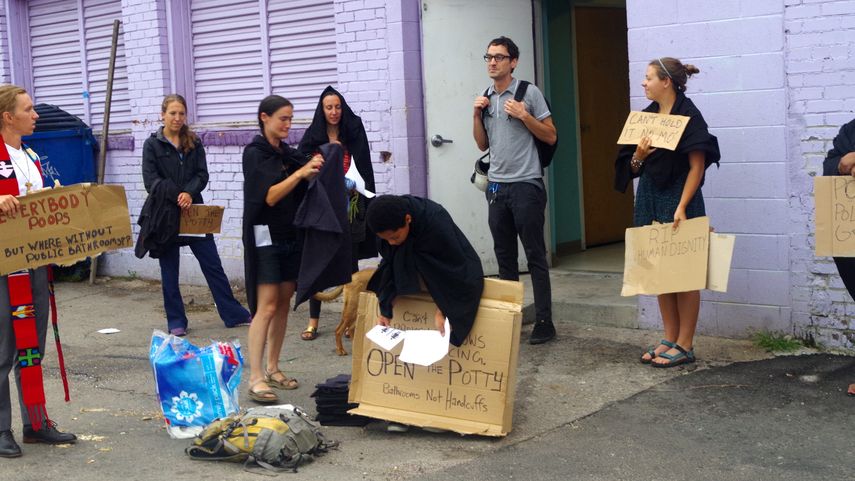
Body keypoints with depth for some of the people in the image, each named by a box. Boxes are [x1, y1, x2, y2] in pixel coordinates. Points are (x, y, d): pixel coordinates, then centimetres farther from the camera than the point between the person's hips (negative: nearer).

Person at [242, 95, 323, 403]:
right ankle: (255, 379, -10)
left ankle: (272, 368, 19)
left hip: (292, 236, 7)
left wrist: (316, 169, -7)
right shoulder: (254, 153, -7)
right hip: (265, 236, -7)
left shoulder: (289, 154, 11)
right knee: (266, 306, -11)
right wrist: (300, 172, -23)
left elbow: (303, 191, 10)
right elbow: (269, 196, -16)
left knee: (284, 303, 8)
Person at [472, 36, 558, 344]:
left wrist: (524, 115, -14)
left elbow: (551, 137, -3)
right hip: (496, 186, 6)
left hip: (526, 185, -6)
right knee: (504, 256, 9)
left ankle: (544, 322, 0)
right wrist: (476, 115, 4)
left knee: (535, 255, -3)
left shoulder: (529, 93, -3)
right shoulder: (486, 99, 14)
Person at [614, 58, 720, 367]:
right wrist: (638, 156, -9)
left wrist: (682, 207, -22)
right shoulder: (646, 116, 10)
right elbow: (634, 168, 14)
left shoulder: (688, 115, -10)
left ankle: (685, 345, 4)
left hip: (678, 198, -7)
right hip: (649, 196, 7)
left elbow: (697, 166, -14)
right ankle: (670, 339, 18)